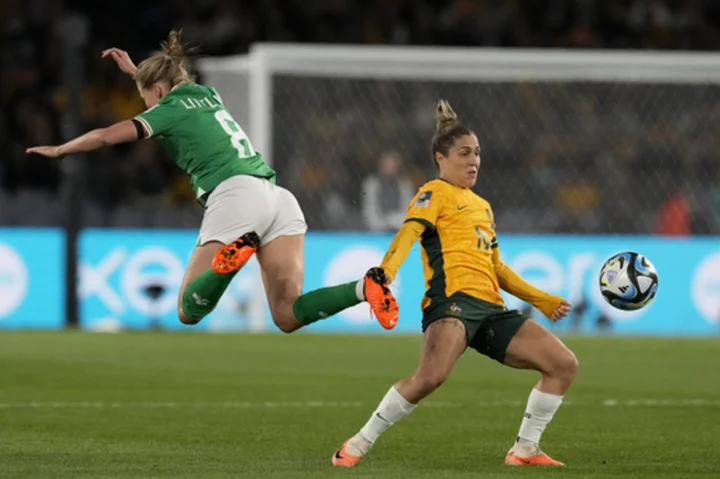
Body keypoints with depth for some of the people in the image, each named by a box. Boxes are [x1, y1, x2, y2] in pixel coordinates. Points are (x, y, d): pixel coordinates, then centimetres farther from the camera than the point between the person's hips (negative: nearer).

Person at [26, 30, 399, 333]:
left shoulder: (172, 109, 7)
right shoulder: (208, 96, 27)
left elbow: (106, 136, 3)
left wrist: (58, 150, 19)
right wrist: (135, 70, 59)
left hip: (235, 195, -7)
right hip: (280, 199, 7)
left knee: (189, 311, -4)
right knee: (288, 317, 0)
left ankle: (233, 255, -33)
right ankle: (364, 288, -24)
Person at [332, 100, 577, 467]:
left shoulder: (482, 207, 29)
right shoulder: (435, 194, 6)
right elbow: (408, 234, -13)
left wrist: (542, 300, 35)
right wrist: (385, 272, -32)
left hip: (490, 307, 8)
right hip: (451, 298, -8)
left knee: (564, 364, 0)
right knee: (432, 375, -34)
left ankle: (525, 449, 9)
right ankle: (360, 443, -20)